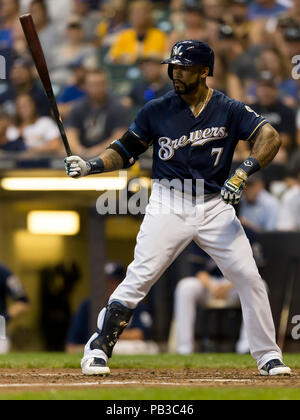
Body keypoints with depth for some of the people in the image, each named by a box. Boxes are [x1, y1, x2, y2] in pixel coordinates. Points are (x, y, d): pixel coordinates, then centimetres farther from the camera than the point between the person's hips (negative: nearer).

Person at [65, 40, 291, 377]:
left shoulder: (230, 110, 0)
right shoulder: (156, 111, 3)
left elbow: (270, 137, -11)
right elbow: (125, 152, 8)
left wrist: (243, 173, -27)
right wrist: (90, 166, -10)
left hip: (215, 207, 1)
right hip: (168, 206, -1)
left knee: (249, 279, -3)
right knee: (139, 277, -13)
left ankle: (268, 357, 10)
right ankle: (97, 350, -6)